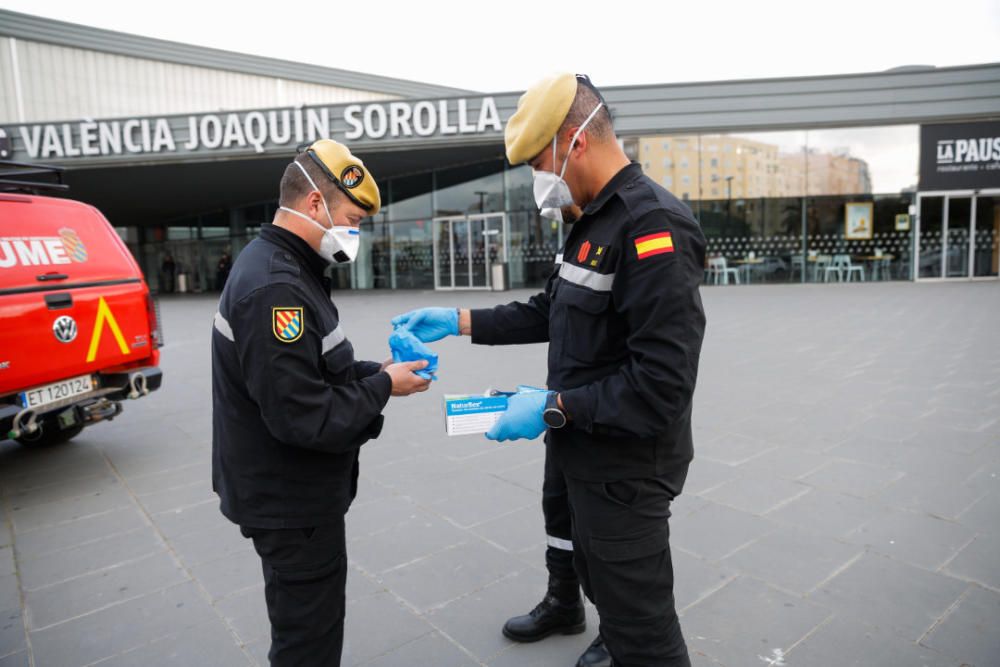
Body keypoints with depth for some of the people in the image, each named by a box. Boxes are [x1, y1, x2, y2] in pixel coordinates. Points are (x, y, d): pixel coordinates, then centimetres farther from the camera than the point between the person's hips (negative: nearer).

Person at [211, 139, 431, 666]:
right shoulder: (275, 288, -27)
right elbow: (305, 418, -29)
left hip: (292, 491, 10)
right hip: (290, 503, -10)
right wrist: (383, 386, -16)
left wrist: (375, 371, -1)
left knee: (311, 625, 27)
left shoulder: (281, 267, 7)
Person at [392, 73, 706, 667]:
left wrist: (554, 407, -23)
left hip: (624, 469, -10)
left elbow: (662, 385, -29)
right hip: (577, 446, 10)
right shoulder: (592, 223, 7)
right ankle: (563, 607, 62)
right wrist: (459, 321, 7)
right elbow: (551, 312, 13)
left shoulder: (654, 227, -25)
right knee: (571, 539, 34)